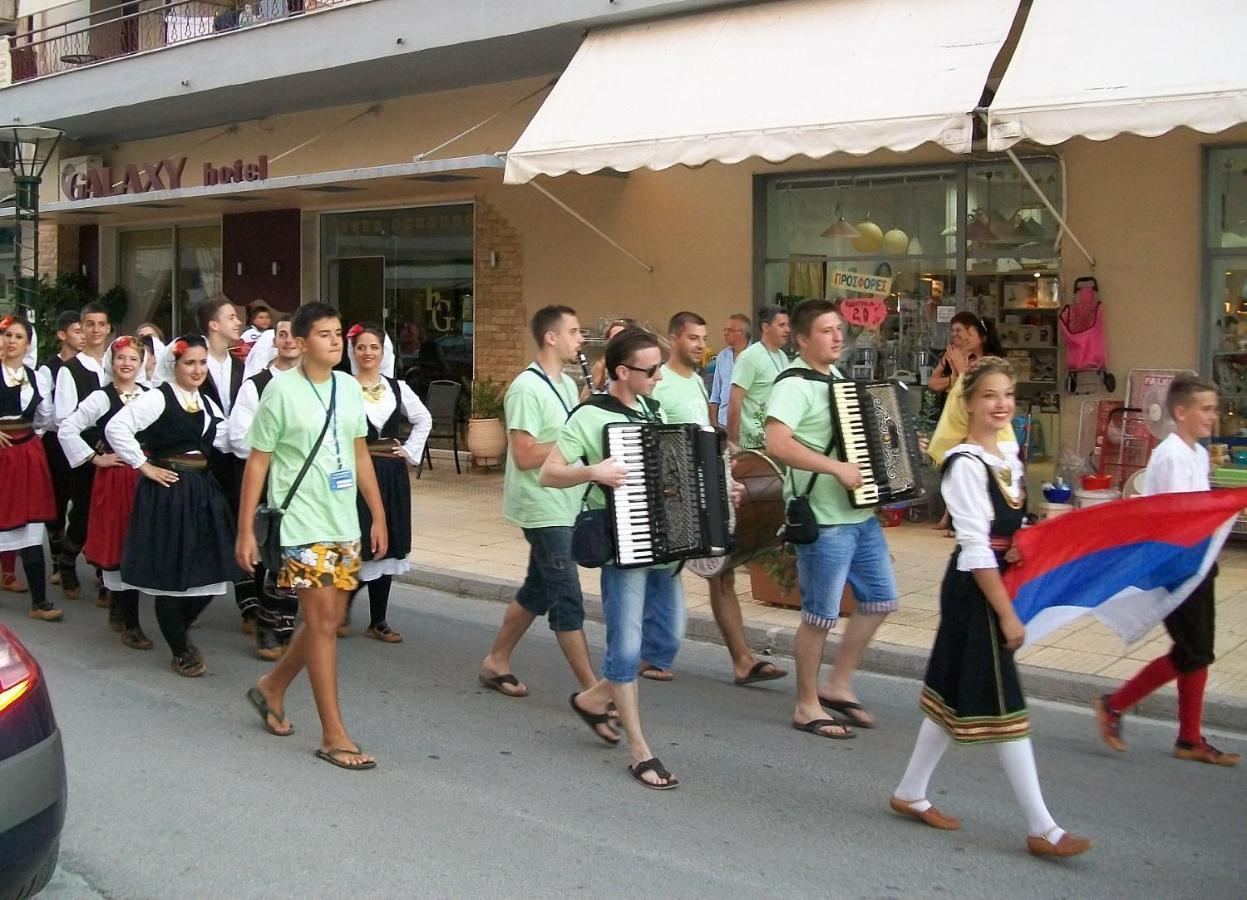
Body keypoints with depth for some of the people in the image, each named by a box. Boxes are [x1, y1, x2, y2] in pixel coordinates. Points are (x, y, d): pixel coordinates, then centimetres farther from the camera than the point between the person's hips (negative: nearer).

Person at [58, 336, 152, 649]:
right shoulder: (102, 398, -5)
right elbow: (67, 429, -8)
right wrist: (96, 458, -7)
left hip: (145, 477, 4)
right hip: (115, 479, -4)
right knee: (120, 545, -3)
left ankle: (119, 610, 26)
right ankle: (130, 623, 3)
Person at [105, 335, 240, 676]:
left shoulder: (208, 404, 15)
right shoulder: (158, 398, -9)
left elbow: (227, 440, 15)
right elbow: (116, 427, -17)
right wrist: (144, 466, -13)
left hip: (203, 493, 7)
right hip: (168, 491, -7)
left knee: (210, 573, 6)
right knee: (171, 573, 0)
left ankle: (180, 632, 31)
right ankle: (181, 652, 15)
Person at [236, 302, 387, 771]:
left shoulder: (350, 389, 7)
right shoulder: (282, 390, -9)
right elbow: (257, 462, -7)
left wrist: (378, 516, 14)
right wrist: (245, 531, -8)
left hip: (344, 523, 6)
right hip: (303, 524, -6)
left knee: (328, 619, 12)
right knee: (323, 621, -5)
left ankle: (273, 687, 36)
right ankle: (334, 735, 2)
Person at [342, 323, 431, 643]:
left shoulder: (397, 388, 8)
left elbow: (424, 420, 20)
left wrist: (410, 451, 11)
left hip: (393, 474, 5)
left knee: (388, 546, 7)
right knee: (360, 545, -8)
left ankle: (378, 621, 16)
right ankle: (343, 604, 19)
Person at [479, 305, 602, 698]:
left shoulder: (567, 384, 12)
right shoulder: (527, 388, -17)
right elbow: (525, 456, -22)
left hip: (564, 506, 9)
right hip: (543, 508, -9)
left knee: (539, 590, 16)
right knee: (568, 599, -6)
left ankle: (496, 662, 29)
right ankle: (593, 691, -1)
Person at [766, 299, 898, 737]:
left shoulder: (838, 378, 13)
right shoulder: (795, 385, -15)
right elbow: (777, 443, -30)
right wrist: (836, 467, -28)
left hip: (860, 515, 9)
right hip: (823, 520, -9)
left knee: (881, 598, 16)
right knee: (820, 615, 0)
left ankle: (838, 686, 28)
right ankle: (807, 707, 15)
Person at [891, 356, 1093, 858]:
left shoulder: (1010, 462, 11)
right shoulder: (965, 465, -16)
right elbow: (976, 547, -19)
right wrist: (1006, 613, -20)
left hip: (999, 585, 9)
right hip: (975, 590, -9)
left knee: (954, 692, 14)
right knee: (1003, 704, -5)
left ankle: (910, 794, 26)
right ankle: (1041, 829, 0)